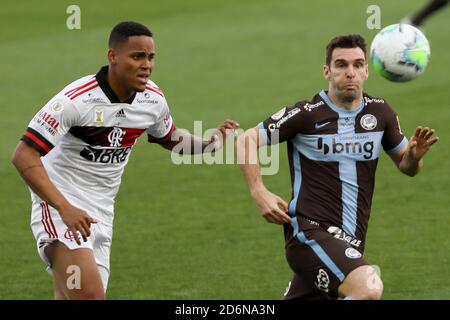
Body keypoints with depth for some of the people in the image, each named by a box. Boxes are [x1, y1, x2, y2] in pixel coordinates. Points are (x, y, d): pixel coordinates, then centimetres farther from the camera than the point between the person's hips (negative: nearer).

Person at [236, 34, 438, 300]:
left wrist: (415, 156, -4)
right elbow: (247, 140, -2)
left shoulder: (380, 112, 9)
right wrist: (260, 193, -14)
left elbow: (406, 165, 19)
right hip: (310, 231, -7)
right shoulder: (306, 114, -7)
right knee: (370, 288, -30)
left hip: (350, 244, 7)